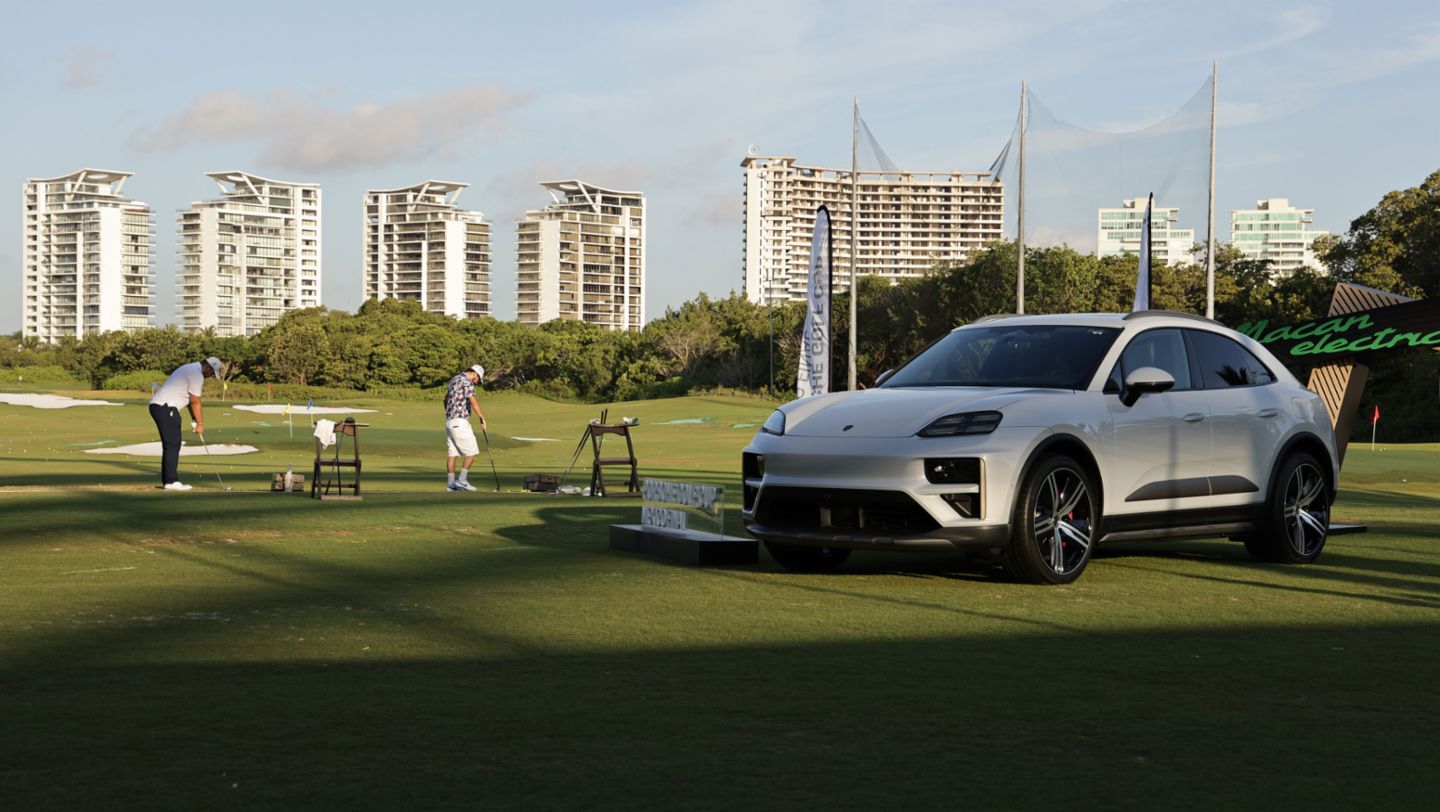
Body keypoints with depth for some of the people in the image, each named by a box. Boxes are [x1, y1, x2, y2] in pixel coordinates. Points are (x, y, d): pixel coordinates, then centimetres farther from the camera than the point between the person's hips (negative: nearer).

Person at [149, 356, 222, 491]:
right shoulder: (197, 375, -11)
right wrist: (200, 423, 1)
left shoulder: (190, 369, 21)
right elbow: (195, 402, -8)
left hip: (157, 405, 10)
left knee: (170, 444, 12)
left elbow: (190, 399, 21)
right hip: (166, 407, -10)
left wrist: (195, 418, 16)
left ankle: (167, 480, 13)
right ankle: (171, 481, -12)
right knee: (173, 444, -10)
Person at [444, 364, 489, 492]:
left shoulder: (454, 380, 16)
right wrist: (482, 419, -29)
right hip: (460, 423, -9)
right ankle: (462, 480, -8)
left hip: (450, 422, 9)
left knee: (452, 453, 8)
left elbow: (446, 400, 27)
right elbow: (473, 401, -25)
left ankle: (451, 483, 6)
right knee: (472, 452, -4)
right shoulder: (467, 382, -11)